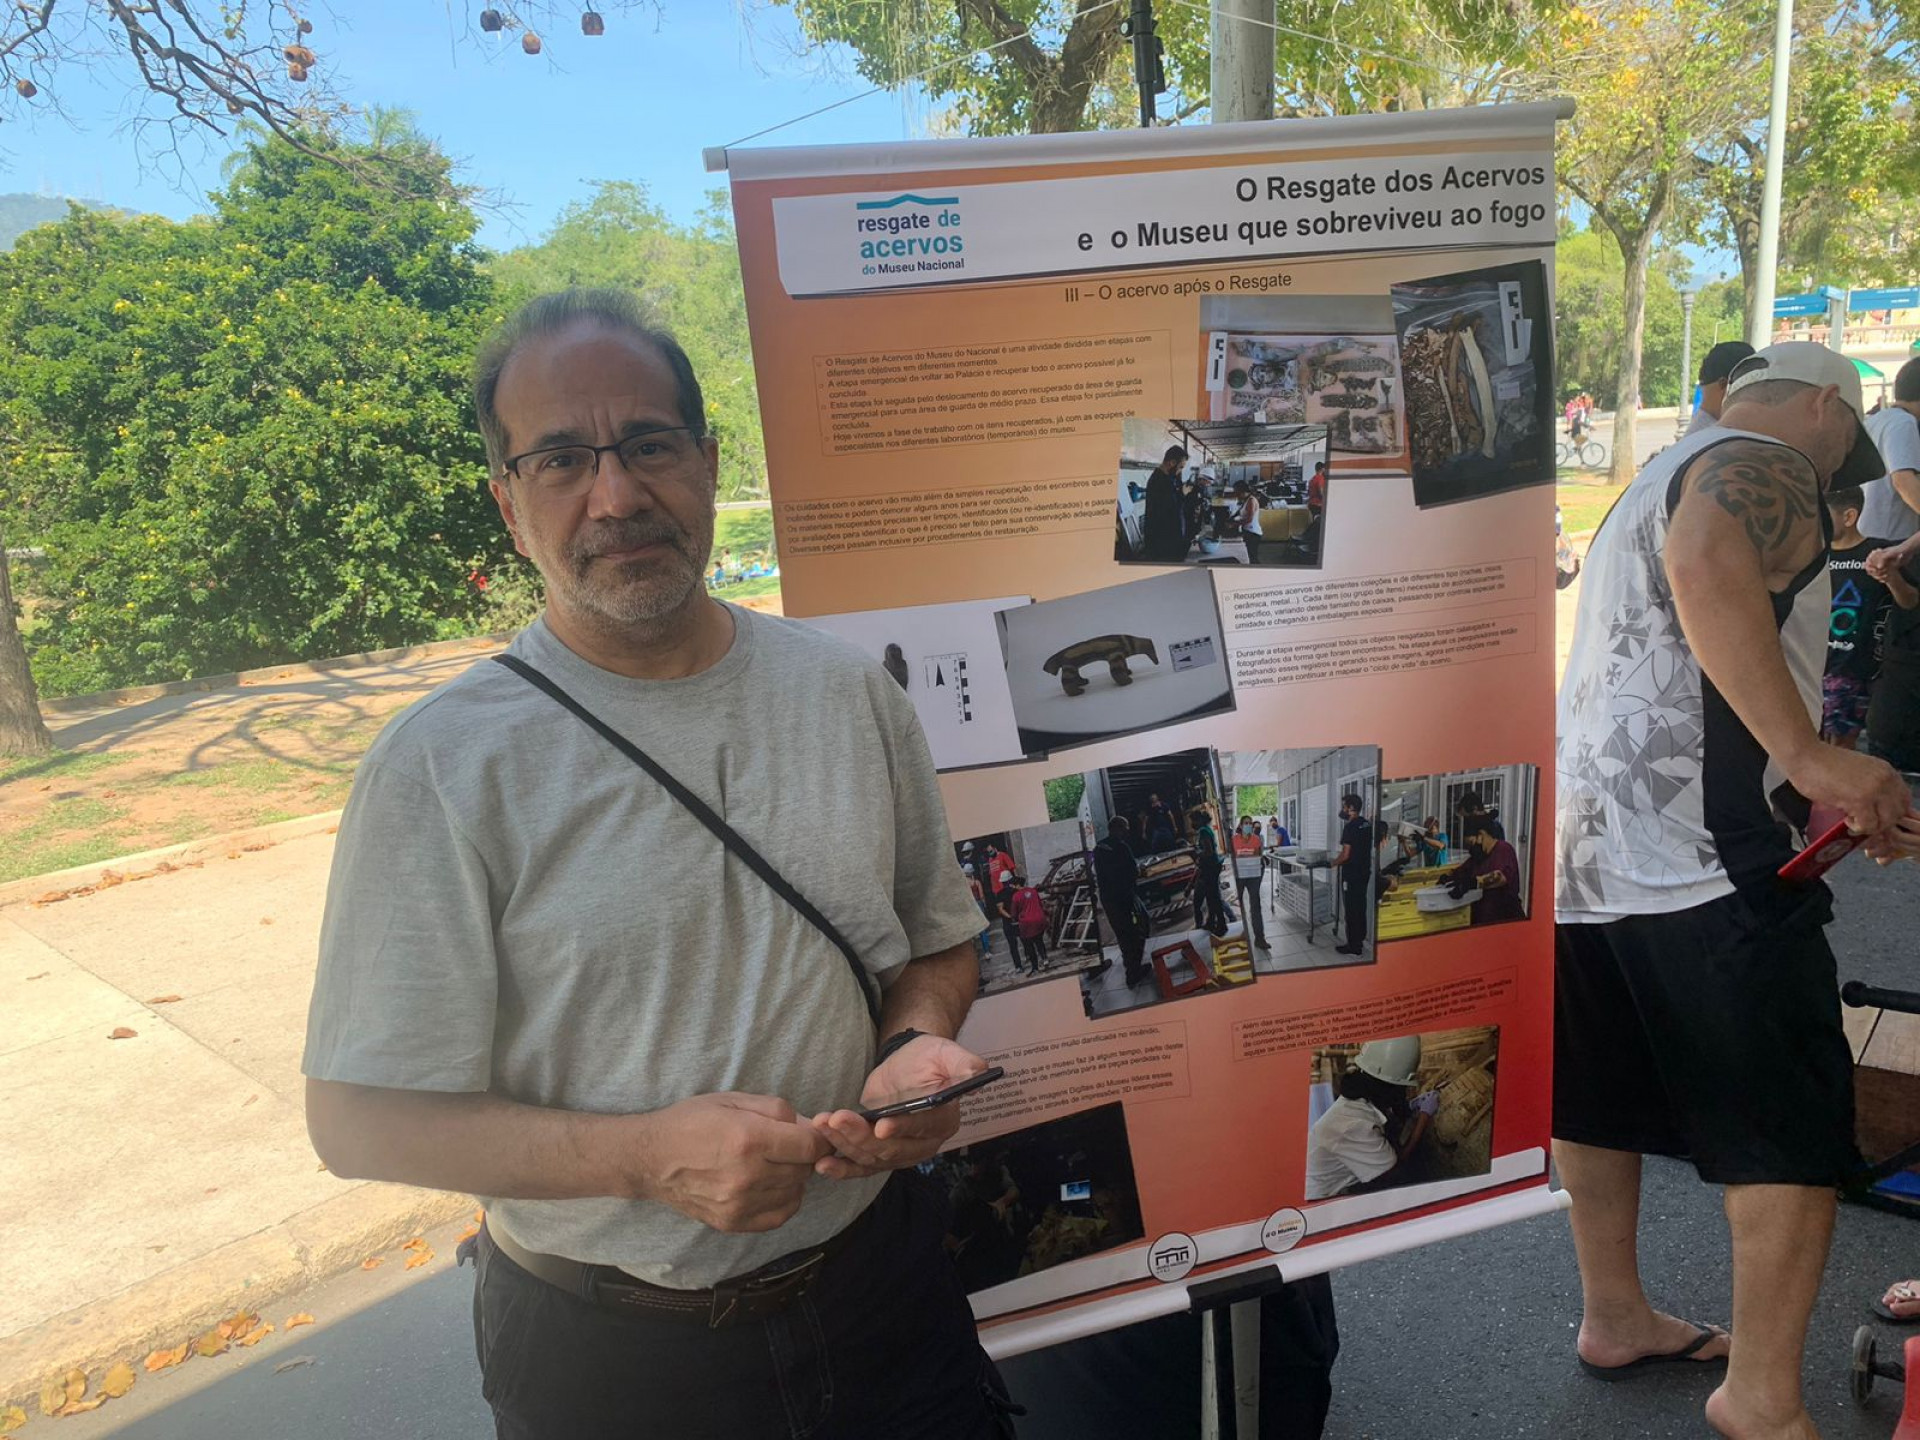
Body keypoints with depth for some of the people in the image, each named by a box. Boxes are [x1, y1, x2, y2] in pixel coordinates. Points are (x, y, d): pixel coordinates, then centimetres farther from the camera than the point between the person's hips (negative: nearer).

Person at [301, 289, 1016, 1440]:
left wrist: (917, 1046, -13)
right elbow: (362, 1116, -12)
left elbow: (937, 942, 8)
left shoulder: (851, 692, -3)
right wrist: (646, 1156, -24)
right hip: (605, 1347, -2)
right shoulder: (446, 764, -15)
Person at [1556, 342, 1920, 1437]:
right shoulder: (1764, 467, -3)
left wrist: (1820, 794, 34)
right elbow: (1705, 558, -29)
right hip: (1704, 857, -10)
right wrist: (1808, 752, -28)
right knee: (1798, 1128, 2)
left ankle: (1616, 1317, 32)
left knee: (1602, 1099, 18)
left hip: (1583, 845, 10)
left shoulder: (1658, 479, 27)